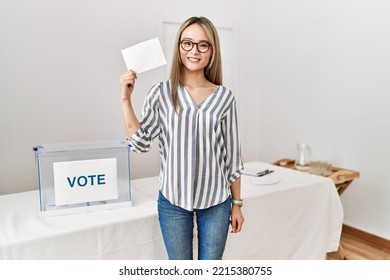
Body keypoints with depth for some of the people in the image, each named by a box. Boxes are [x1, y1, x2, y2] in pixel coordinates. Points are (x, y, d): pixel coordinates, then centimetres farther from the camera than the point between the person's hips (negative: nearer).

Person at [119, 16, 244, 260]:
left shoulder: (224, 98, -4)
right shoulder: (161, 93, -4)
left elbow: (232, 155, 1)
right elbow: (140, 143, -5)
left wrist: (237, 203, 3)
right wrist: (126, 99, -11)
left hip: (215, 200, 0)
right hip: (173, 199, 0)